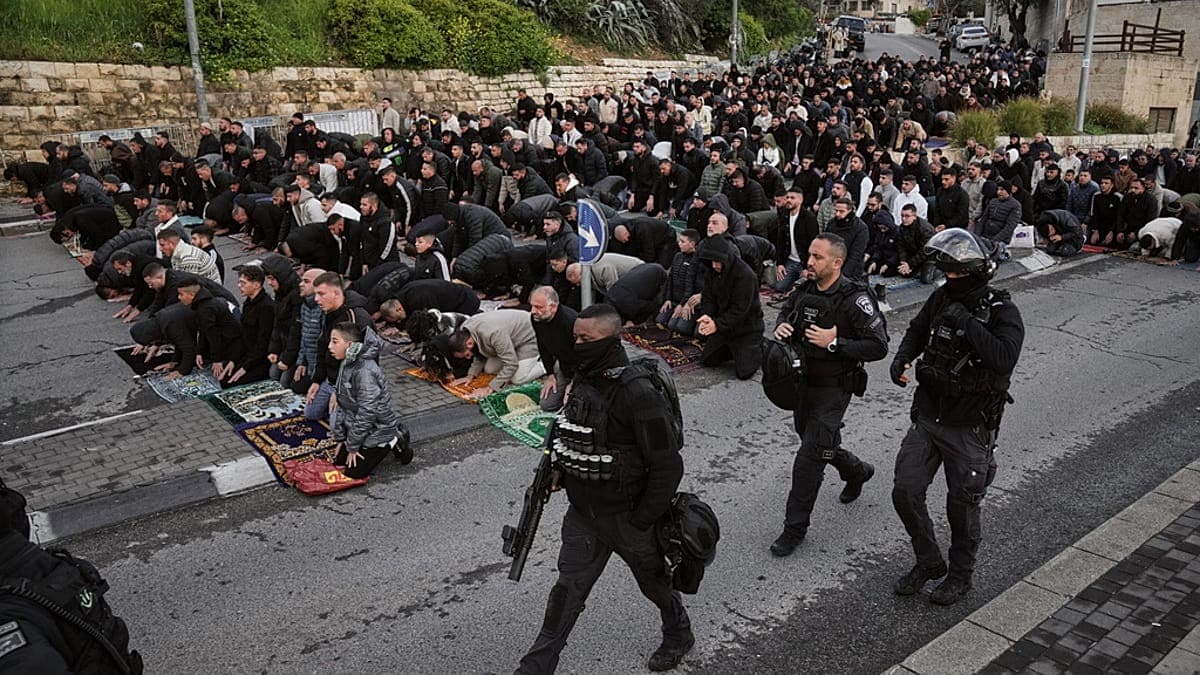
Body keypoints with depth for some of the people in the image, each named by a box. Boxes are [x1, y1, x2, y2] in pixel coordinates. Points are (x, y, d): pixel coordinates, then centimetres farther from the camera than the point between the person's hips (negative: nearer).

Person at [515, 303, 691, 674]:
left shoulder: (638, 394, -27)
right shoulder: (581, 378, -2)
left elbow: (668, 468, -24)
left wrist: (640, 521, -17)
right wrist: (560, 469, 2)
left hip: (627, 516, -5)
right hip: (582, 511, 6)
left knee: (655, 582, 19)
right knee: (567, 590, 11)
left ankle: (678, 636, 47)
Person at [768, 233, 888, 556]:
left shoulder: (855, 299, -20)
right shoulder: (804, 289, -1)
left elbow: (879, 346, -20)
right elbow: (787, 311, 19)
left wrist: (834, 343, -27)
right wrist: (781, 327, -4)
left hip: (833, 388, -7)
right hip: (802, 382, 7)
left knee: (808, 459, -7)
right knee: (822, 445, 24)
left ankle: (795, 528, 7)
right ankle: (857, 472, 54)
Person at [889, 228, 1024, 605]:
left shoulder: (1001, 312, -16)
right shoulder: (942, 298, 1)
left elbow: (1005, 358, -34)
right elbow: (918, 330, 19)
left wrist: (966, 322, -32)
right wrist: (902, 358, 0)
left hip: (969, 428, -5)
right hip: (927, 418, 5)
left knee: (962, 505, 8)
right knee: (905, 492, 5)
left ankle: (960, 575, 32)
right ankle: (928, 563, 27)